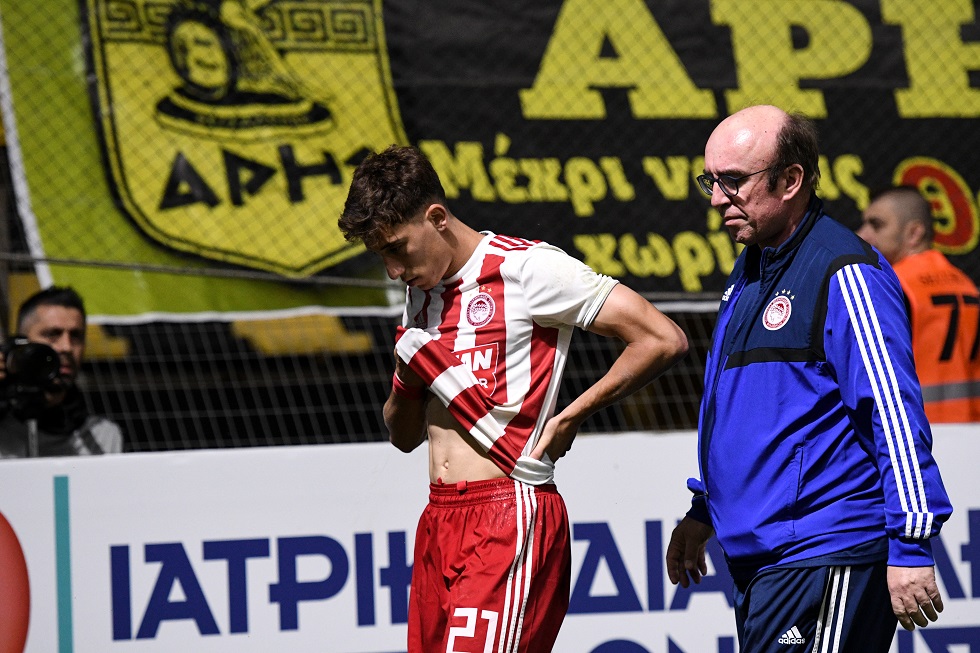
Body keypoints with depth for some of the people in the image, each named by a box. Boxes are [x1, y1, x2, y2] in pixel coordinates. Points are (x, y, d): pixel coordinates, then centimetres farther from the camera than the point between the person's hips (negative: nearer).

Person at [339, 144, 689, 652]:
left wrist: (571, 417, -4)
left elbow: (663, 340, -10)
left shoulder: (526, 268, -7)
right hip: (439, 519, 8)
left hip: (510, 517, -8)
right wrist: (407, 377, 2)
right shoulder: (421, 291, 17)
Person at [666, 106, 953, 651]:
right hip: (759, 557, 9)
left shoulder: (844, 274, -12)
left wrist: (910, 548, -20)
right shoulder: (750, 270, 17)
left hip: (827, 557, -9)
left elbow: (894, 412, -17)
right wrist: (703, 512, 30)